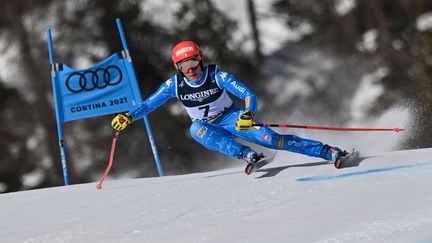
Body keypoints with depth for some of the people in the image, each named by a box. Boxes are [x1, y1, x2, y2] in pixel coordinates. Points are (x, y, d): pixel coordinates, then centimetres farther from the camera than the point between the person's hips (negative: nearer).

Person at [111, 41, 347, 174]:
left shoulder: (216, 75, -21)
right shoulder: (174, 84, -13)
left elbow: (249, 95, -24)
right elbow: (149, 104, -5)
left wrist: (248, 114, -44)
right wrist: (128, 116, -22)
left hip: (230, 118, -2)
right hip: (207, 127, 3)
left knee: (268, 137, -25)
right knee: (196, 128, -35)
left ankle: (329, 152, -22)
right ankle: (247, 155, -45)